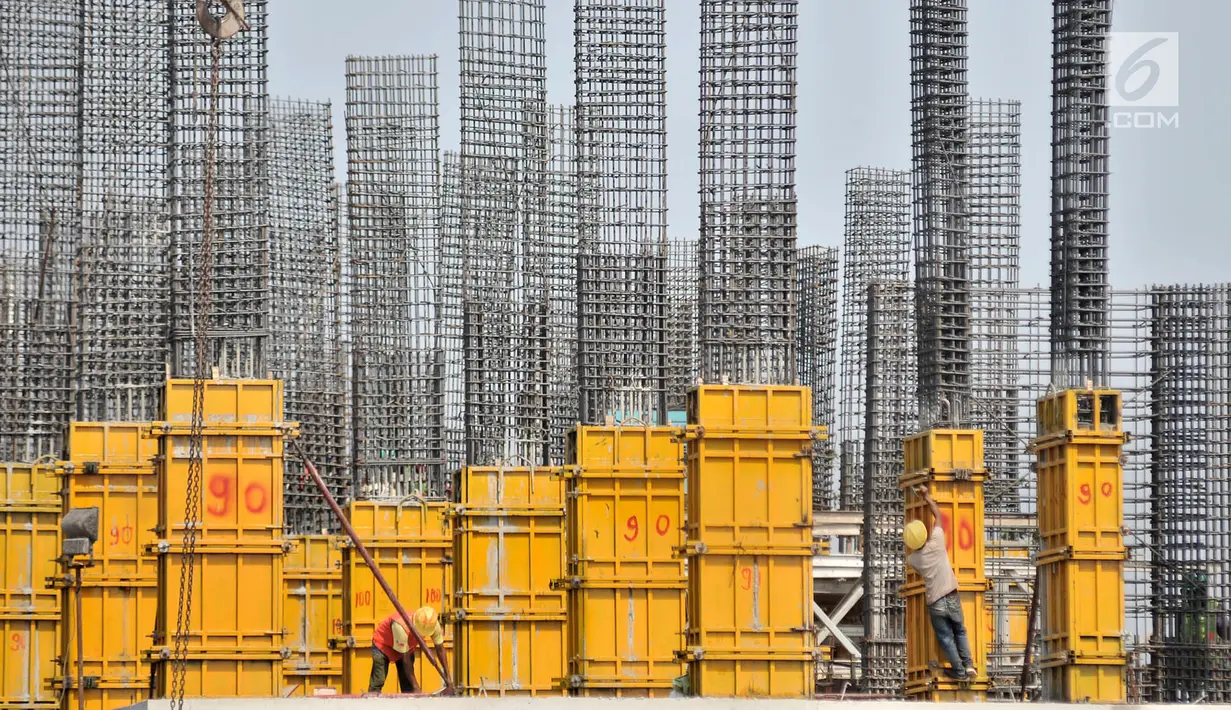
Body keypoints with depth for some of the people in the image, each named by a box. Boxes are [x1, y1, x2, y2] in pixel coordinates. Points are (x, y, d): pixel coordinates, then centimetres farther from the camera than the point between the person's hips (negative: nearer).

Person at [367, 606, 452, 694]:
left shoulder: (434, 625, -28)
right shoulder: (401, 626, -43)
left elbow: (440, 649, -11)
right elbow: (405, 659, -35)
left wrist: (447, 676, -11)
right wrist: (416, 687, -32)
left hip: (407, 646, 5)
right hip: (383, 644, -5)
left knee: (408, 685, -2)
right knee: (378, 681, -18)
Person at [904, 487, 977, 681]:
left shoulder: (912, 559, -12)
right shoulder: (936, 543, -14)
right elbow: (937, 515, 0)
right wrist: (926, 496, 8)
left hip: (935, 603, -1)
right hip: (952, 598, 1)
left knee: (946, 638, 13)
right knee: (960, 632, 20)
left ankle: (959, 670, 18)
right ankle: (968, 665, 12)